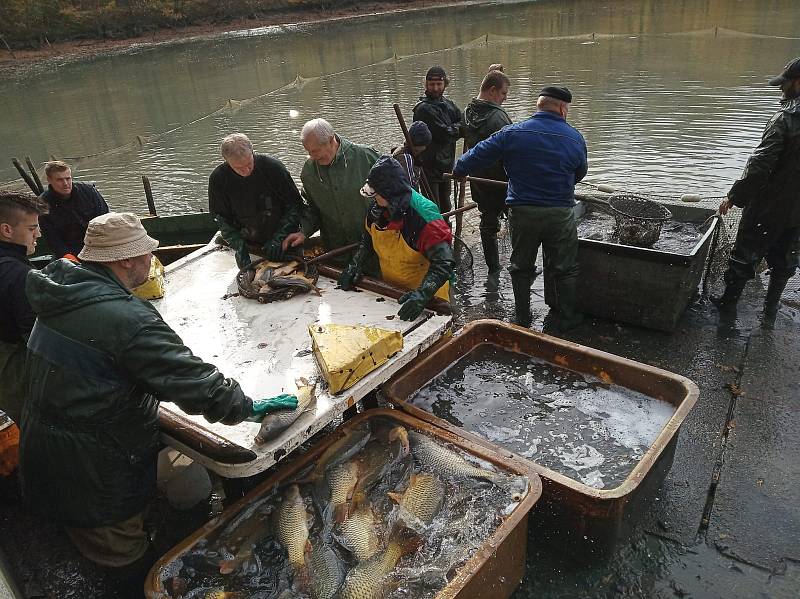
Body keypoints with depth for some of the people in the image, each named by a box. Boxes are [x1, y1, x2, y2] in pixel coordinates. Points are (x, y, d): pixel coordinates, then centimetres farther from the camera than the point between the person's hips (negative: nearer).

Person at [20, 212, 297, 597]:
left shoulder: (62, 299, 1)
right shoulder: (128, 319, -28)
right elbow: (196, 382, -28)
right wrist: (251, 407, -15)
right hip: (93, 476, -8)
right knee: (129, 563, 12)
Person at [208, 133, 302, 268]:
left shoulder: (273, 167, -20)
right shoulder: (218, 179, -13)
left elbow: (295, 205, -14)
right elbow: (221, 218, -6)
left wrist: (280, 237, -24)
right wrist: (239, 246, -20)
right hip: (248, 244, 1)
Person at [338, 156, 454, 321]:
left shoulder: (423, 217, -31)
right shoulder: (378, 209, -8)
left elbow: (444, 263, -35)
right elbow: (369, 237, 12)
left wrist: (423, 294, -47)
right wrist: (355, 263, -3)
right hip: (390, 289, 7)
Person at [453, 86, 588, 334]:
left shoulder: (513, 133, -5)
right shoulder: (575, 139, -2)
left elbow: (480, 154, -1)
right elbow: (579, 173, 12)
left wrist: (459, 170, 17)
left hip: (522, 212, 1)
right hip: (560, 215, 0)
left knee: (521, 267, 17)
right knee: (563, 268, 14)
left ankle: (522, 318, 26)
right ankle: (563, 319, 23)